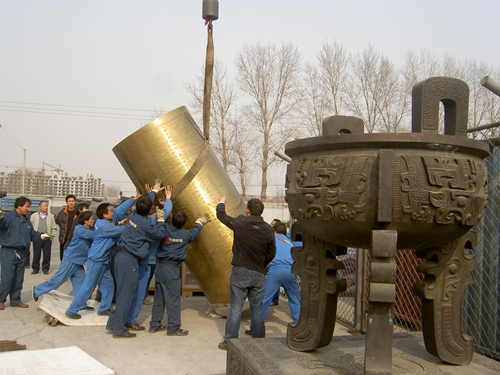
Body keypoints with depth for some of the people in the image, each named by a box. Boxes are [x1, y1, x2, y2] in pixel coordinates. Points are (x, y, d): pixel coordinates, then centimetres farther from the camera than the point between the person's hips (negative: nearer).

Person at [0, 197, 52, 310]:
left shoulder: (27, 221, 15)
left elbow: (32, 234, 19)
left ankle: (15, 300, 24)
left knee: (19, 279, 13)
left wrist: (41, 236, 2)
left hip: (22, 253, 8)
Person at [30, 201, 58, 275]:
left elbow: (54, 228, 11)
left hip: (47, 238, 1)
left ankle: (45, 269, 12)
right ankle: (35, 268, 13)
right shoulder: (34, 216, 8)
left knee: (47, 254, 2)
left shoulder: (51, 216, 10)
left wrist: (52, 235, 1)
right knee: (36, 254, 2)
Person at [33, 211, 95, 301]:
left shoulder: (90, 229, 6)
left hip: (78, 261, 8)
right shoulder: (79, 229, -18)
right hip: (71, 259, -8)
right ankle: (37, 290, 16)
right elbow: (91, 235, -31)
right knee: (58, 279, 1)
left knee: (80, 282, 7)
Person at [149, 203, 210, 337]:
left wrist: (167, 200, 26)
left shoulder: (165, 228, -1)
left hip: (161, 266, 4)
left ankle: (154, 325, 21)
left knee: (159, 298, 13)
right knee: (173, 299, 0)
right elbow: (195, 232, 18)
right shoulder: (186, 234, -3)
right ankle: (174, 328, 4)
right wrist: (199, 223, 38)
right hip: (173, 268, -4)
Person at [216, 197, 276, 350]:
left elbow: (221, 215, 7)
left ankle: (229, 341, 8)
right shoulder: (268, 229, -3)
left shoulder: (240, 223, -9)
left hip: (240, 272, -2)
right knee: (257, 309, 12)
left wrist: (222, 202, 27)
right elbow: (271, 253, 5)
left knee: (235, 308, 4)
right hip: (258, 274, 2)